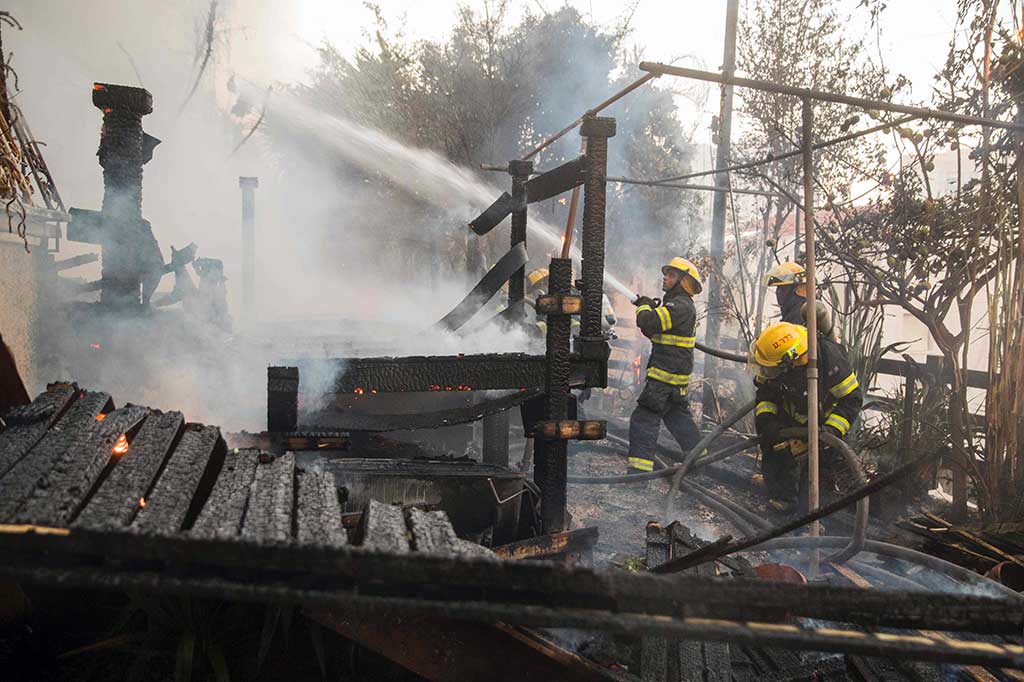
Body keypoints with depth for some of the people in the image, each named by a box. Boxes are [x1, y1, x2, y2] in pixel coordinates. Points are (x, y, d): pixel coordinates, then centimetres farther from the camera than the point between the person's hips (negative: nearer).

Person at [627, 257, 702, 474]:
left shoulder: (681, 305, -15)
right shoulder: (680, 305, 18)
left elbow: (650, 323, -26)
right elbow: (654, 332, 22)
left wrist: (644, 307, -5)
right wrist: (651, 308, 6)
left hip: (666, 375, -10)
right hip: (677, 375, 10)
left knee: (644, 417, -12)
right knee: (677, 415, 23)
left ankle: (639, 468, -14)